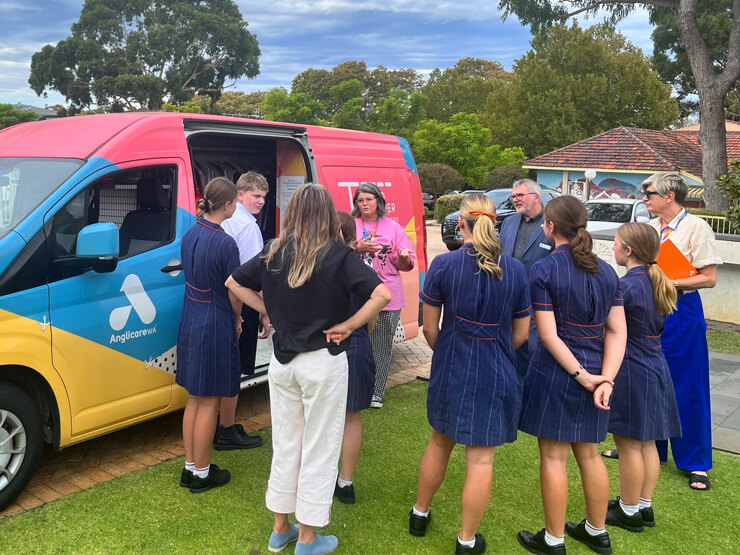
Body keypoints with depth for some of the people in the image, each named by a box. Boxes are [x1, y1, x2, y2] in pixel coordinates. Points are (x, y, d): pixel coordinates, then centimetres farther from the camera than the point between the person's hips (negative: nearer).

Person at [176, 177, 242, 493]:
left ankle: (190, 467, 29)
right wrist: (237, 319, 8)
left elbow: (197, 279, 9)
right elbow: (234, 293, -13)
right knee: (209, 402, 5)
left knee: (195, 398, 18)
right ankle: (201, 474, 18)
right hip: (215, 326, -8)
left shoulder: (190, 235, 5)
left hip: (190, 322, 8)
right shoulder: (225, 243, -20)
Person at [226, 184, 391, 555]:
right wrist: (347, 326, -13)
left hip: (282, 360, 5)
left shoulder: (273, 254, 0)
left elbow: (234, 283, 9)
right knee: (319, 450, 9)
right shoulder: (338, 256, -14)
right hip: (323, 362, -5)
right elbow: (382, 295, -23)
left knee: (285, 445, 18)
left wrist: (271, 311, 7)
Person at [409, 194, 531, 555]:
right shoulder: (515, 270, -5)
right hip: (496, 375, -1)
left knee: (440, 441, 22)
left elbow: (430, 328, -4)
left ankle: (420, 514, 38)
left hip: (451, 370, 1)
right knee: (481, 458, 7)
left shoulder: (443, 265, -10)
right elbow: (521, 334, 2)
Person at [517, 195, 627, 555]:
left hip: (555, 373, -6)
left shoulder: (544, 270, -14)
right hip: (595, 373, 6)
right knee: (589, 455, 20)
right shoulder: (606, 271, 4)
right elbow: (617, 331, -1)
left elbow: (548, 335, -18)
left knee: (554, 458, 7)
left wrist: (581, 375, -14)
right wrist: (604, 379, -8)